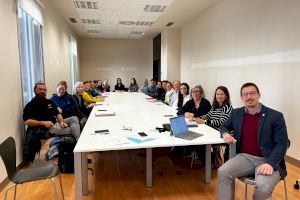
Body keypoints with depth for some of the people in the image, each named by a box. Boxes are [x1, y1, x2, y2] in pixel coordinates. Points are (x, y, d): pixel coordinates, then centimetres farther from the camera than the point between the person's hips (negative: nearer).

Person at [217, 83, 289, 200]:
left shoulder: (275, 116, -5)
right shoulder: (236, 113, 7)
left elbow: (282, 144, -7)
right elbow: (225, 127, 22)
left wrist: (270, 163, -23)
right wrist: (225, 133, -3)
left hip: (268, 160, -2)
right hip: (245, 157, 3)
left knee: (263, 186, -30)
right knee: (223, 172, -23)